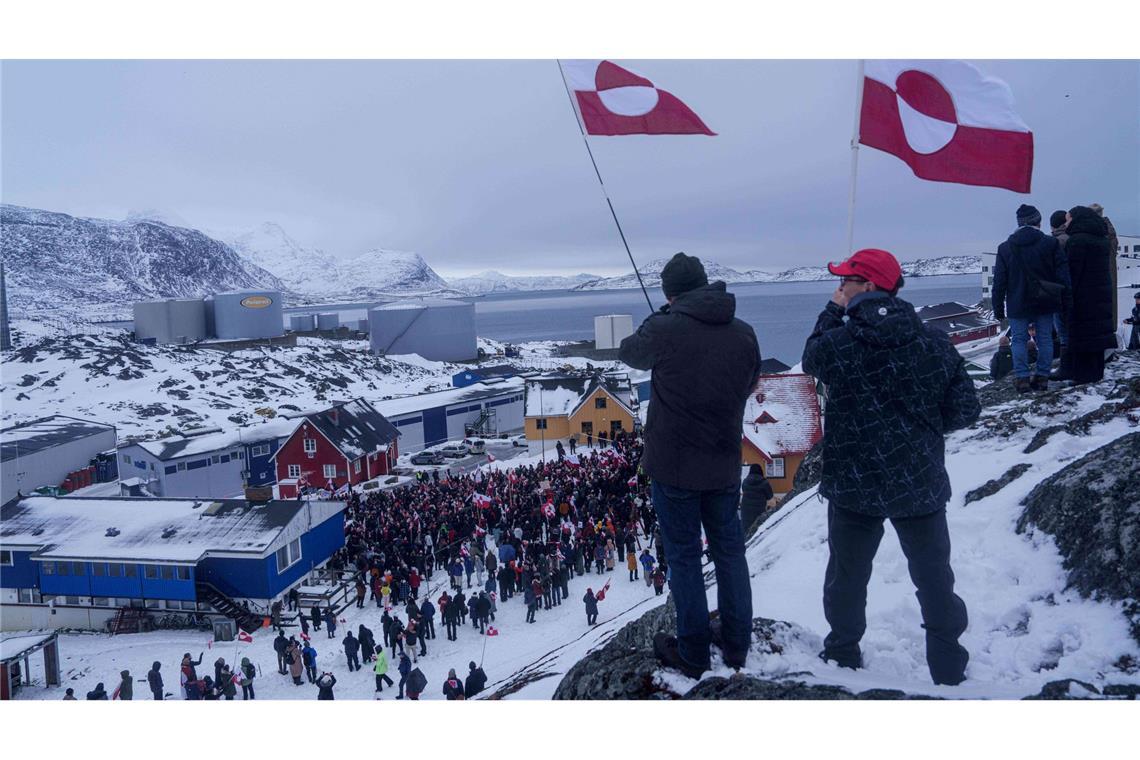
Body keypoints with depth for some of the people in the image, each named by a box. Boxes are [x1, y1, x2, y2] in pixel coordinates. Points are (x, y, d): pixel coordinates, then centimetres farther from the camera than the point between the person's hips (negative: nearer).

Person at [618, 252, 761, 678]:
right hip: (725, 464, 4)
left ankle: (692, 655, 19)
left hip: (674, 465, -4)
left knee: (684, 556, 8)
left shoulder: (664, 330, -15)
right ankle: (737, 648, 28)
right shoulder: (744, 334, -2)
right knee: (730, 551, 17)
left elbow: (629, 354, 5)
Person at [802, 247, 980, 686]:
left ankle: (843, 654, 33)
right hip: (921, 484, 2)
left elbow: (811, 359, 8)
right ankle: (948, 666, 28)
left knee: (847, 574, 18)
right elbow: (965, 409, -3)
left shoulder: (838, 342, -16)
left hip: (854, 486, -1)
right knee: (934, 576, 17)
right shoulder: (933, 342, -7)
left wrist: (832, 313, 14)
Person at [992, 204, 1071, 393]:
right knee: (1045, 339, 8)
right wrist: (1064, 304, 4)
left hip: (1018, 305, 0)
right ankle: (1042, 377, 9)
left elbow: (999, 282, 1)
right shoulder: (1051, 243, -2)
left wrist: (998, 308, 6)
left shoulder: (1005, 248, -1)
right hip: (1045, 304, 1)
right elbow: (1062, 276, -2)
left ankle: (1022, 378, -1)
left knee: (1019, 340, 4)